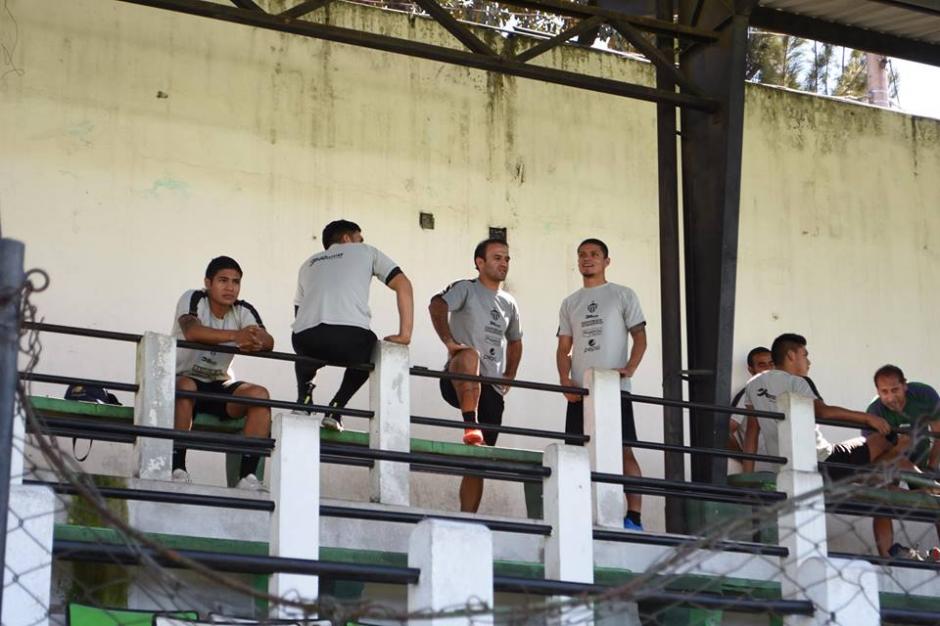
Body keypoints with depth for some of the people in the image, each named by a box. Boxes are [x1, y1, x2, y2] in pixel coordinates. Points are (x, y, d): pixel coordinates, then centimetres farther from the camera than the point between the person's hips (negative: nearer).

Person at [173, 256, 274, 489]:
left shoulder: (243, 311, 0)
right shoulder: (193, 299, -12)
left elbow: (268, 342, -18)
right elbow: (191, 331, -35)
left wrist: (255, 341, -43)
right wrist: (236, 336, -46)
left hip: (220, 386, 4)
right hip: (184, 380, -4)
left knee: (259, 394, -22)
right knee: (185, 387, -38)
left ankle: (248, 474, -25)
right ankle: (177, 468, -32)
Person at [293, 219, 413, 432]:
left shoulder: (309, 264, 35)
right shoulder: (366, 252, 26)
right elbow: (403, 284, 15)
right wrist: (405, 334, 11)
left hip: (305, 337, 3)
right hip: (350, 335, -3)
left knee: (306, 354, 39)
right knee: (367, 353, 33)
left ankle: (304, 394, 12)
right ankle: (336, 408, 13)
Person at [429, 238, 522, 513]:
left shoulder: (509, 304, 21)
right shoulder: (465, 289, 2)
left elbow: (515, 342, 34)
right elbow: (437, 305, -18)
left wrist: (509, 377, 20)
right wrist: (449, 341, -30)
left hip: (491, 389, 6)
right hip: (459, 380, -6)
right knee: (470, 354, -41)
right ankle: (471, 427, -47)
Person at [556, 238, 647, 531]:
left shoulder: (622, 295, 7)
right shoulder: (570, 303, 18)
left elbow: (639, 336, 2)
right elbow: (564, 348, 15)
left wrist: (629, 369, -16)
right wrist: (565, 380, -3)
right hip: (580, 391, 4)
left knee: (624, 451, -10)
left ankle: (634, 517, -11)